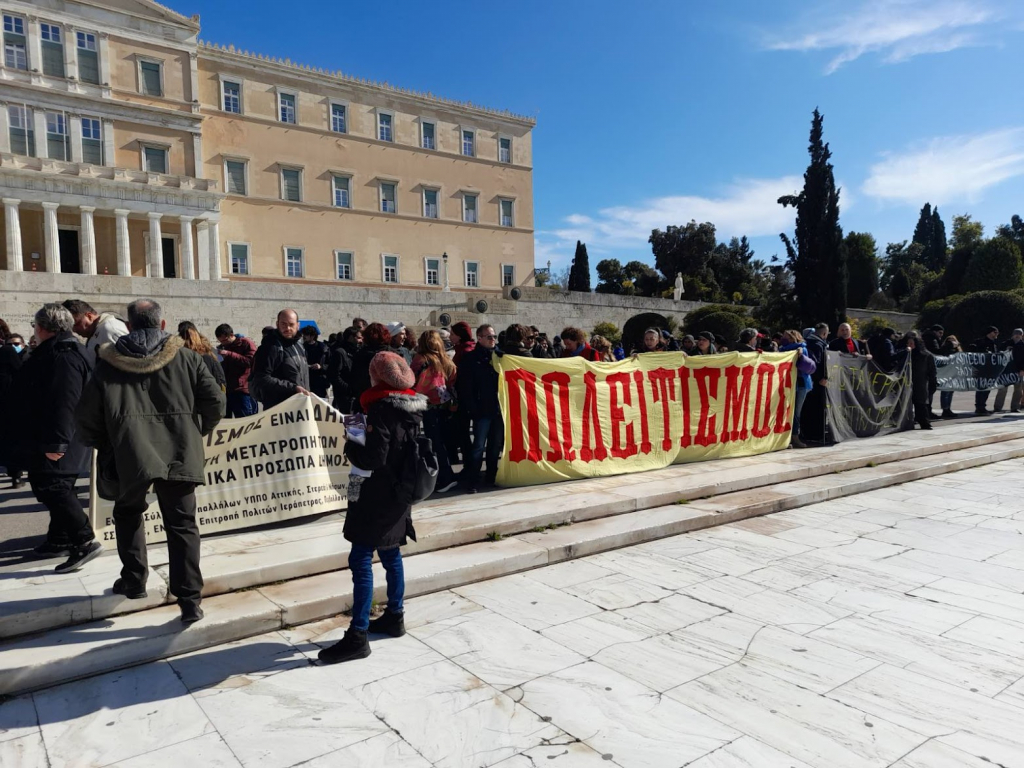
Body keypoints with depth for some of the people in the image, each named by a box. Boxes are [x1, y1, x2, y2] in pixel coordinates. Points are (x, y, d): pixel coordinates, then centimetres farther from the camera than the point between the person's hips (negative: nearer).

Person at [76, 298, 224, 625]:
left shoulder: (108, 364, 5)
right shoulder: (185, 358, 4)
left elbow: (86, 417, 5)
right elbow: (215, 403, 1)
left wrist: (105, 445, 22)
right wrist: (197, 432, 18)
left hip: (131, 455, 0)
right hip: (179, 453, 0)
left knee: (128, 513, 26)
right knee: (182, 524, 5)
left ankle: (133, 581, 27)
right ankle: (189, 599, 0)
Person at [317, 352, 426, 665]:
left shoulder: (381, 408, -18)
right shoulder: (414, 408, 6)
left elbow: (373, 458, -22)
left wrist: (350, 446, -4)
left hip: (378, 497, -9)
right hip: (398, 494, 9)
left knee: (360, 560, -5)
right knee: (391, 556, 18)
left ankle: (357, 636, -2)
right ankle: (394, 616, 29)